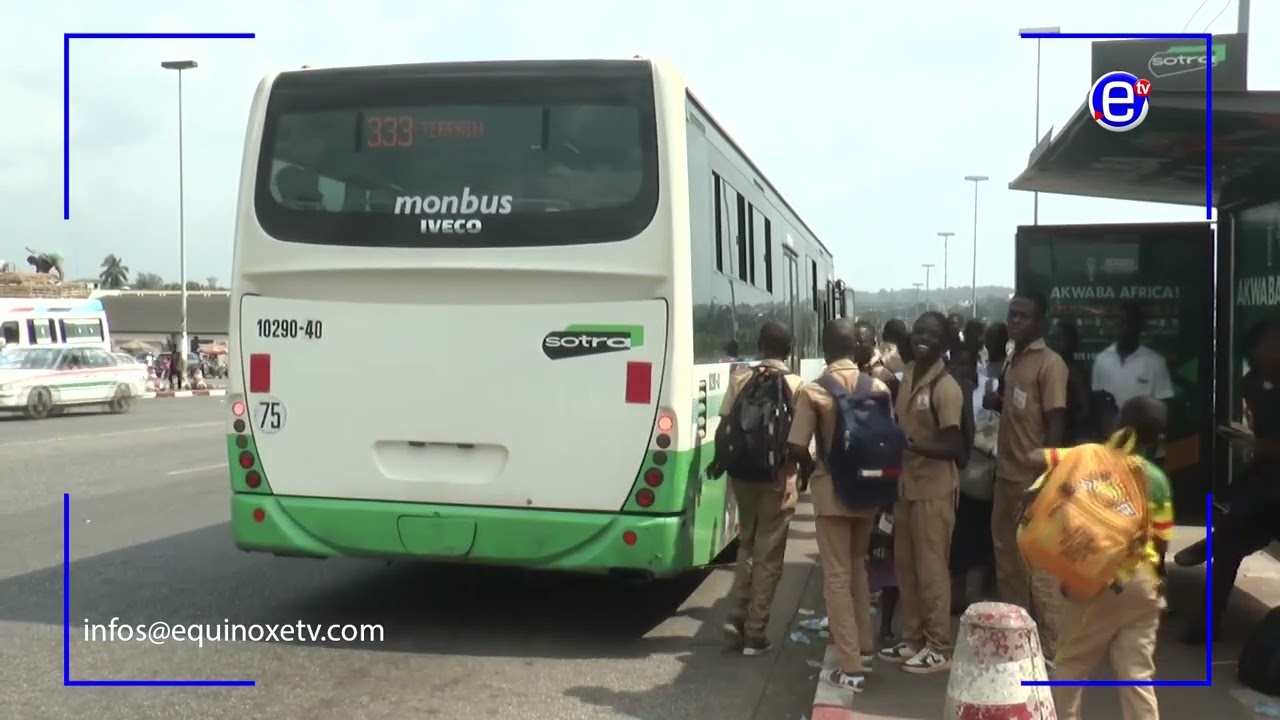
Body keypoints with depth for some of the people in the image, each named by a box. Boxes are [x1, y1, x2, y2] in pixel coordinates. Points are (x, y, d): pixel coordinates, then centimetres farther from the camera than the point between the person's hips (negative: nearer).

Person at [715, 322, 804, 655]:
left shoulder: (740, 379, 2)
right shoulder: (796, 385, -5)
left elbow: (724, 426, 4)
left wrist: (718, 462, 17)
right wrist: (800, 469, 2)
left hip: (743, 472, 3)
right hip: (779, 476, -3)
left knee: (747, 543, 22)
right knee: (768, 555, 5)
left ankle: (736, 616, 14)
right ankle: (755, 633, 7)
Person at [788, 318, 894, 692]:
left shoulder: (812, 391, -11)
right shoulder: (879, 387, -1)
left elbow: (796, 448, -15)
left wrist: (813, 470, 4)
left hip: (831, 488, -4)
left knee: (837, 576, 0)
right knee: (858, 567, 22)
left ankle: (851, 668, 0)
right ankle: (865, 650, 30)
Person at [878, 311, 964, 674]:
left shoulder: (946, 387, -16)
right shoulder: (908, 375, 7)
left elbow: (954, 446, -19)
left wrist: (915, 445, -30)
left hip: (933, 489, -8)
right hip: (906, 484, 8)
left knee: (931, 568, 1)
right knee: (905, 566, 14)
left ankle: (938, 647, 14)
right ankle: (913, 640, 27)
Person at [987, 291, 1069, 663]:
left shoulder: (1050, 364, -12)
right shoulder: (1013, 360, 13)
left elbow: (1056, 427, -15)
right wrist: (997, 400, 1)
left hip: (1034, 480, -8)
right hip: (1006, 476, 8)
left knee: (1040, 568, -2)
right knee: (1008, 563, 15)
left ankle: (1050, 650, 6)